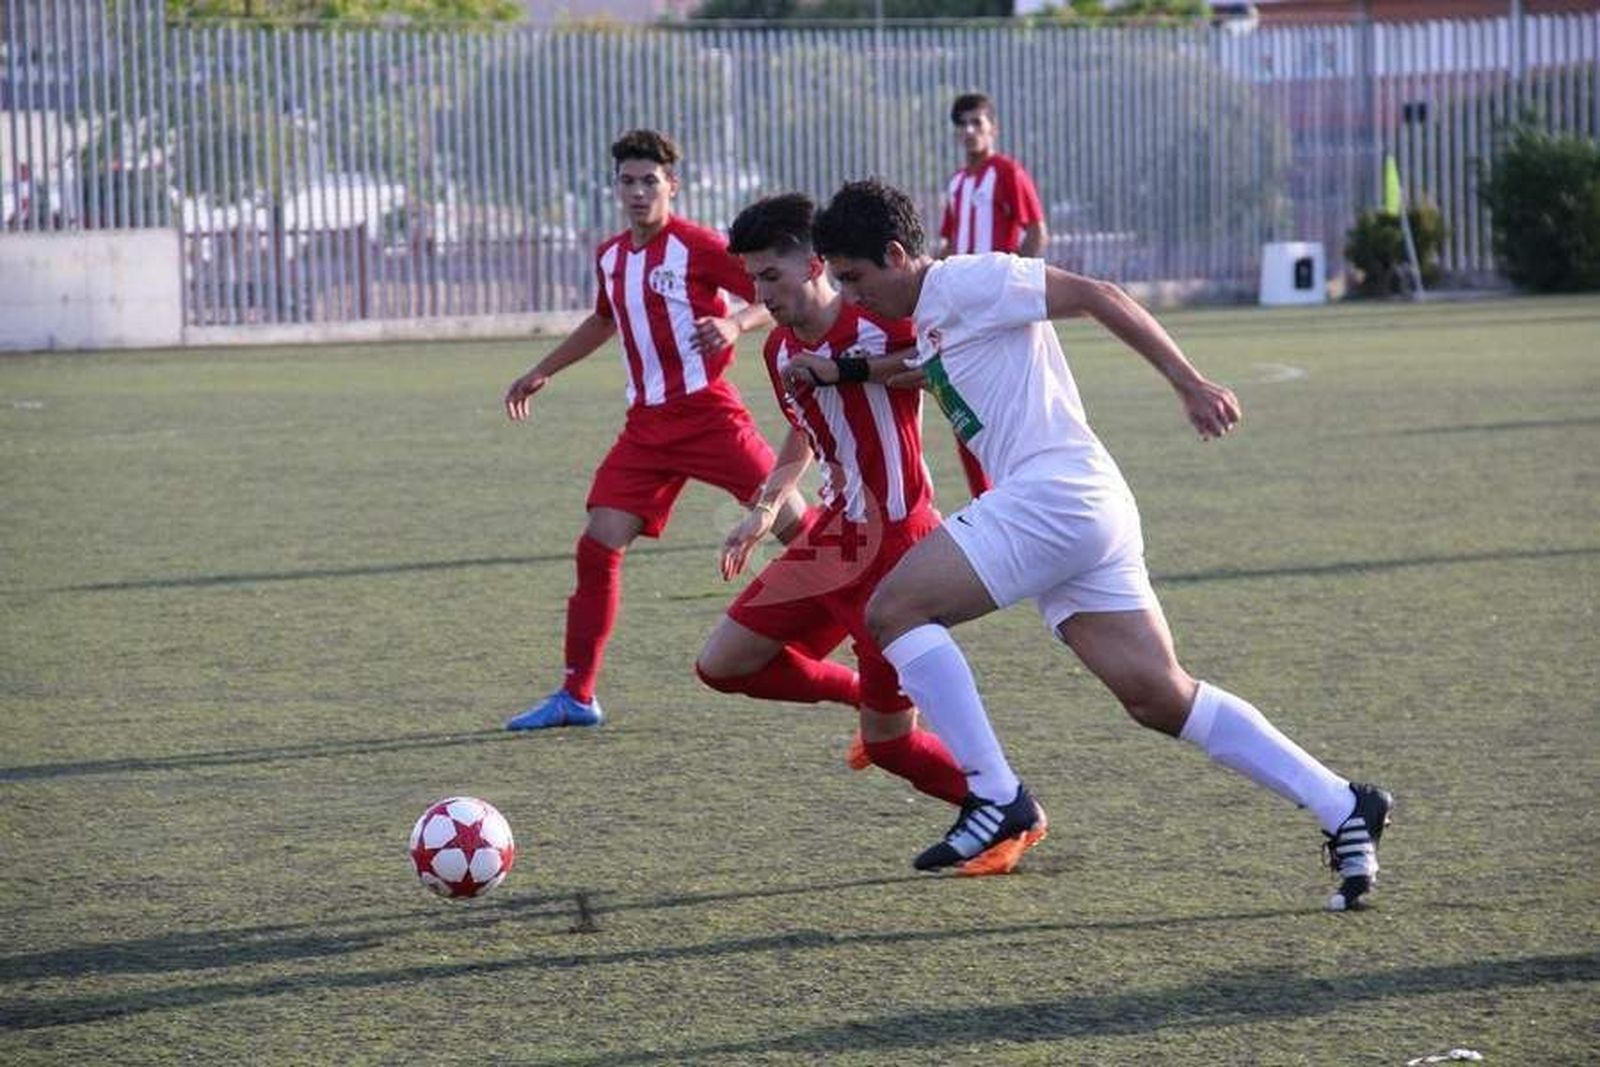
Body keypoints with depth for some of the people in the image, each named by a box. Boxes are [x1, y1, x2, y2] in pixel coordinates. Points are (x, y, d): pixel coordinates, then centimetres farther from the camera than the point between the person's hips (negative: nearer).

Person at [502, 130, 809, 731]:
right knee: (598, 546, -3)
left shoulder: (696, 246, -8)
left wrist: (734, 324, -28)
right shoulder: (610, 258, 13)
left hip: (706, 411, -6)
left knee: (789, 520, -14)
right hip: (646, 425, 6)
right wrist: (543, 372, 38)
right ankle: (577, 697, 2)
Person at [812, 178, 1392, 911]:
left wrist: (1188, 383, -12)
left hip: (1055, 493, -10)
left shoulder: (967, 281, -4)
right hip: (1079, 516, 10)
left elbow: (1094, 296, -9)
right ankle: (1343, 809, 1)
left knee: (893, 609, -10)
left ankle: (995, 798, -10)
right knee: (1159, 697, 3)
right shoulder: (928, 324, 23)